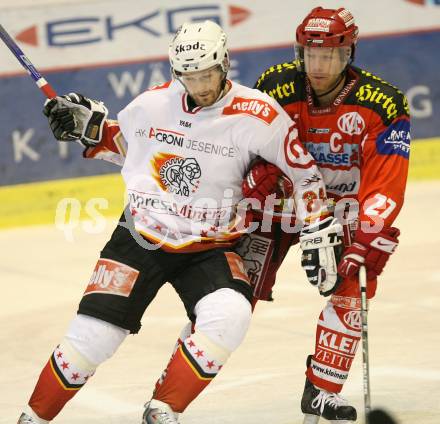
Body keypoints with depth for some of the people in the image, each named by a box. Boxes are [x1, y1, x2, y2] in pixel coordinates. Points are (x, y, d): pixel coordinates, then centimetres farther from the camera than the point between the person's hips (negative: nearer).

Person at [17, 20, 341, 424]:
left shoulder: (257, 114, -13)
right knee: (93, 334, -8)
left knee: (230, 315, -30)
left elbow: (304, 171, -2)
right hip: (140, 238, 1)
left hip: (209, 248, -1)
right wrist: (90, 127, 0)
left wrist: (319, 232, -4)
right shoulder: (154, 102, -3)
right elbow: (123, 144, 17)